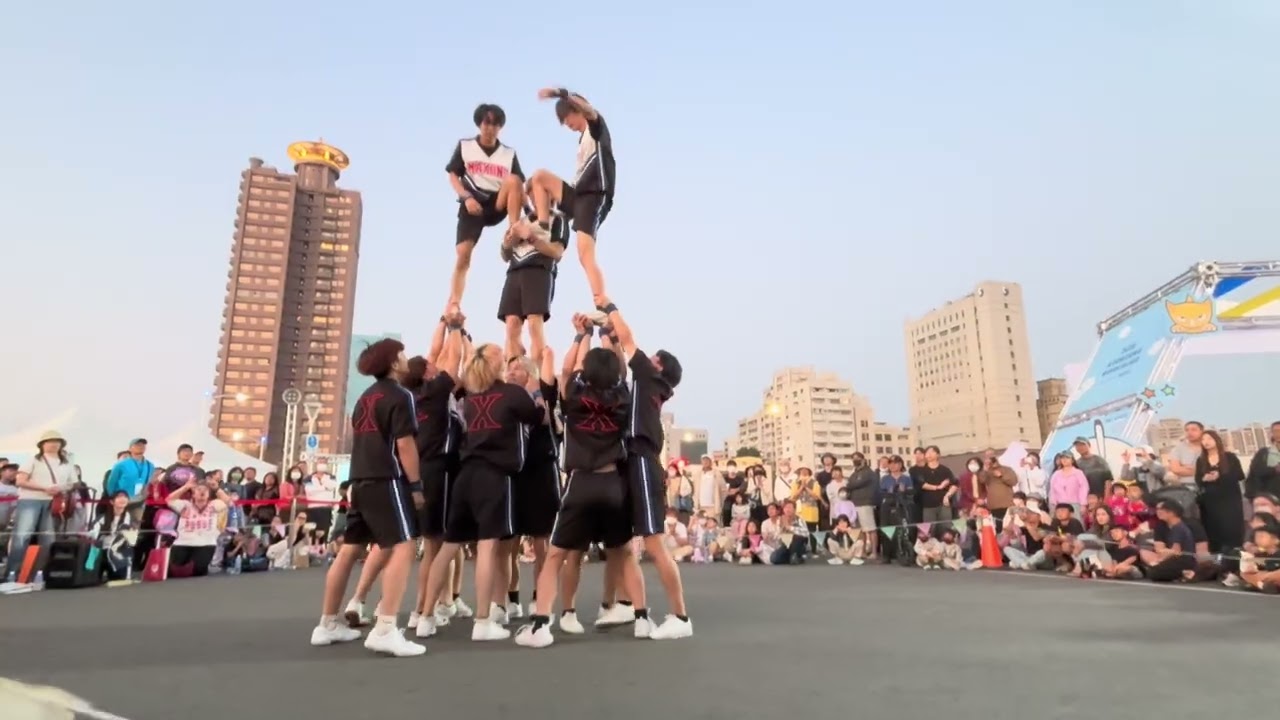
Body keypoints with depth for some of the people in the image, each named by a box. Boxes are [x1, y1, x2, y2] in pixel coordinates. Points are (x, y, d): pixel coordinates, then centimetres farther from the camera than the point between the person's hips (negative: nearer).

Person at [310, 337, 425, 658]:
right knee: (404, 547, -12)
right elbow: (405, 444, -13)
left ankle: (327, 625, 23)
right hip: (387, 480, -9)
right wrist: (416, 485, -9)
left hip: (360, 479, 9)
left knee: (350, 549, 15)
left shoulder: (366, 397, 19)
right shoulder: (400, 396, -7)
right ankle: (385, 630, -21)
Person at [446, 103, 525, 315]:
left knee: (513, 180, -29)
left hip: (498, 205, 1)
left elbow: (520, 186, 7)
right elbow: (453, 175, 7)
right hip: (473, 205, -1)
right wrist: (466, 197, -11)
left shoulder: (509, 154, 13)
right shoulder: (464, 146, 11)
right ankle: (453, 304, -10)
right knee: (463, 255, -16)